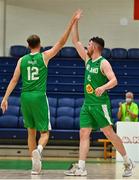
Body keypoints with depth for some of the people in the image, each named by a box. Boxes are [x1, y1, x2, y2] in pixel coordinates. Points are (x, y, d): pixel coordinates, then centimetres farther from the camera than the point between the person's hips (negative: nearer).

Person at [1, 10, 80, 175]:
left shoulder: (22, 60, 7)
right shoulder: (44, 56, 0)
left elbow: (14, 80, 3)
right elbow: (61, 43, -1)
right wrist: (71, 24, 0)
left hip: (25, 97, 3)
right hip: (39, 97, -3)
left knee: (31, 131, 15)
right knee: (44, 132, 3)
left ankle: (35, 164, 12)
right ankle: (38, 150, -30)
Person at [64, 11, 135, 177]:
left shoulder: (103, 63, -10)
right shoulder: (88, 59, 12)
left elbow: (114, 80, -21)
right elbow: (76, 42, 16)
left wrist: (103, 87, -40)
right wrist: (75, 22, 11)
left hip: (100, 104, -8)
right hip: (87, 104, 8)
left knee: (109, 133, -5)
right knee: (83, 134, -1)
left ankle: (128, 162, 6)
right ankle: (80, 167, -4)